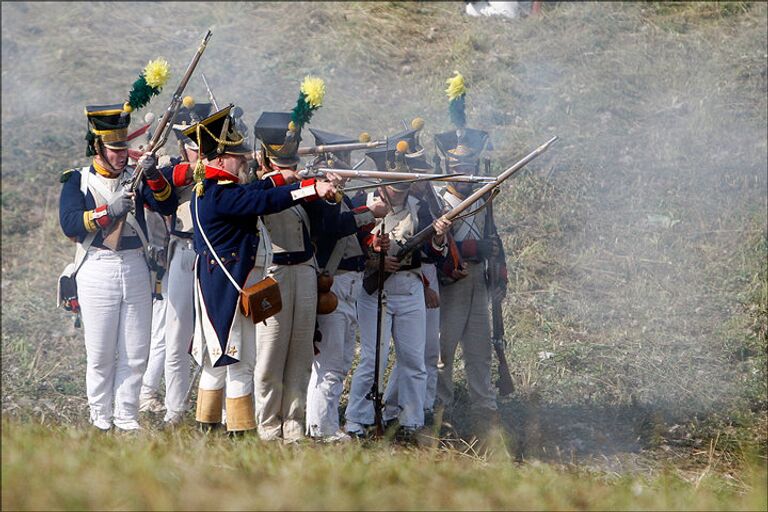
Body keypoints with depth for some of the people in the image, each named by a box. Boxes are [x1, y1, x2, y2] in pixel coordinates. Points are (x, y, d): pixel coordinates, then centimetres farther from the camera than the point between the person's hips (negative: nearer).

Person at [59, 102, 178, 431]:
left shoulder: (134, 178, 9)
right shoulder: (78, 181, 1)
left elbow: (167, 206, -5)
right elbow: (70, 224, -13)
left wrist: (153, 177, -22)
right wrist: (108, 212, -24)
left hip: (135, 268, 3)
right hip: (98, 271, -3)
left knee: (136, 353, 4)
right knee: (101, 355, 3)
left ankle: (126, 416, 14)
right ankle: (101, 416, 16)